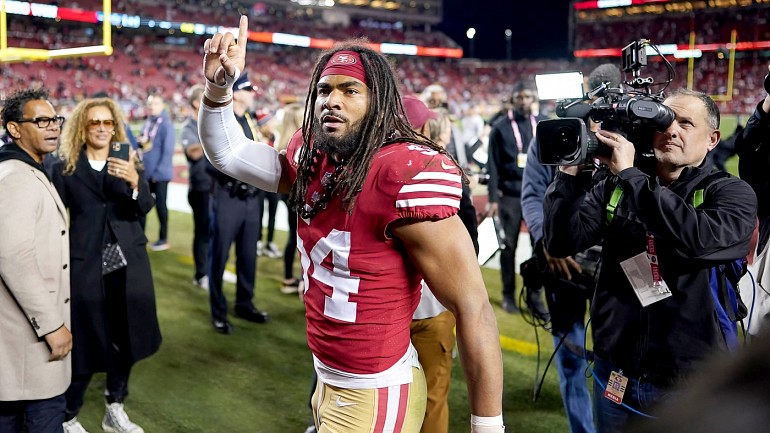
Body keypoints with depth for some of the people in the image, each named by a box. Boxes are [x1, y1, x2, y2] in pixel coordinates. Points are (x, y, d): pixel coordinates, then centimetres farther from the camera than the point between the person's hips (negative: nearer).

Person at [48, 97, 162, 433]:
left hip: (128, 263, 3)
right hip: (85, 266, -3)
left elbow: (144, 208, -6)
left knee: (125, 340, 11)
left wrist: (135, 181, -26)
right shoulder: (63, 167, -1)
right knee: (83, 345, -2)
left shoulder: (128, 162, 6)